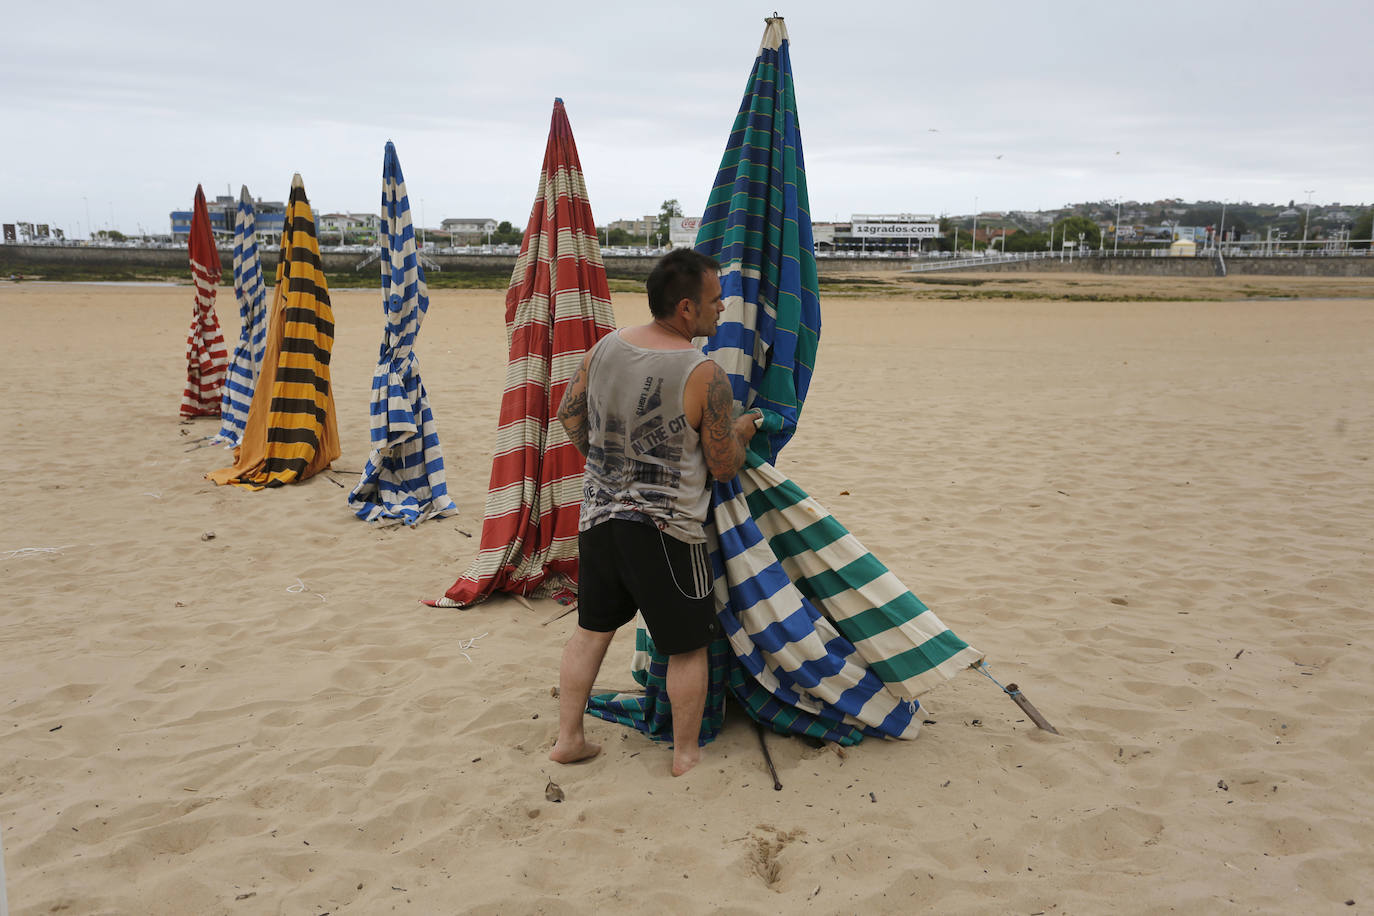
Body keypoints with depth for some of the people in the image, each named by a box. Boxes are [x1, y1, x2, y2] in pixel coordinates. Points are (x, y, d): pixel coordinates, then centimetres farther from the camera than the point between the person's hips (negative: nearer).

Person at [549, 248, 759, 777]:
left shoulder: (606, 347, 0)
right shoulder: (706, 377, -18)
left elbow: (569, 412, 12)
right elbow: (724, 468, -10)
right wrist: (742, 430, 9)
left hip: (599, 516, 6)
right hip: (665, 530, -6)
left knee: (592, 628, 20)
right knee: (687, 645, 11)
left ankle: (568, 739, 26)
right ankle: (686, 754, 23)